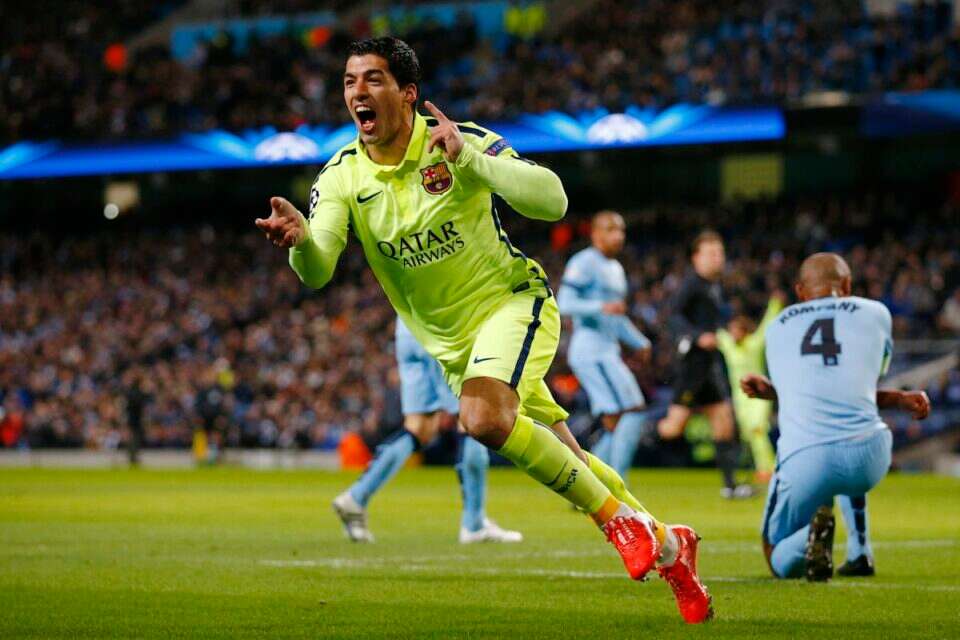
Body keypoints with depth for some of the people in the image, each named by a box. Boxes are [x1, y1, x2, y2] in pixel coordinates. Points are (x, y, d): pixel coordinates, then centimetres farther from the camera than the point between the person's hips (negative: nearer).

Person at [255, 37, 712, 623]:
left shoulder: (458, 142, -17)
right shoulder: (341, 178, -7)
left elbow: (553, 200, -26)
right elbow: (316, 273, -20)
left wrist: (469, 162, -37)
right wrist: (299, 239, -43)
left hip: (513, 301, -5)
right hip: (450, 343, 5)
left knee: (484, 418, -33)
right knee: (566, 464, 11)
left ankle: (618, 515, -15)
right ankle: (665, 545, 33)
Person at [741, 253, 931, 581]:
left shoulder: (778, 327, 21)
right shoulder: (874, 314, 16)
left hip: (804, 459, -1)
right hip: (867, 458, 1)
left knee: (782, 563, 18)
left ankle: (812, 533, -18)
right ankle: (858, 554, 26)